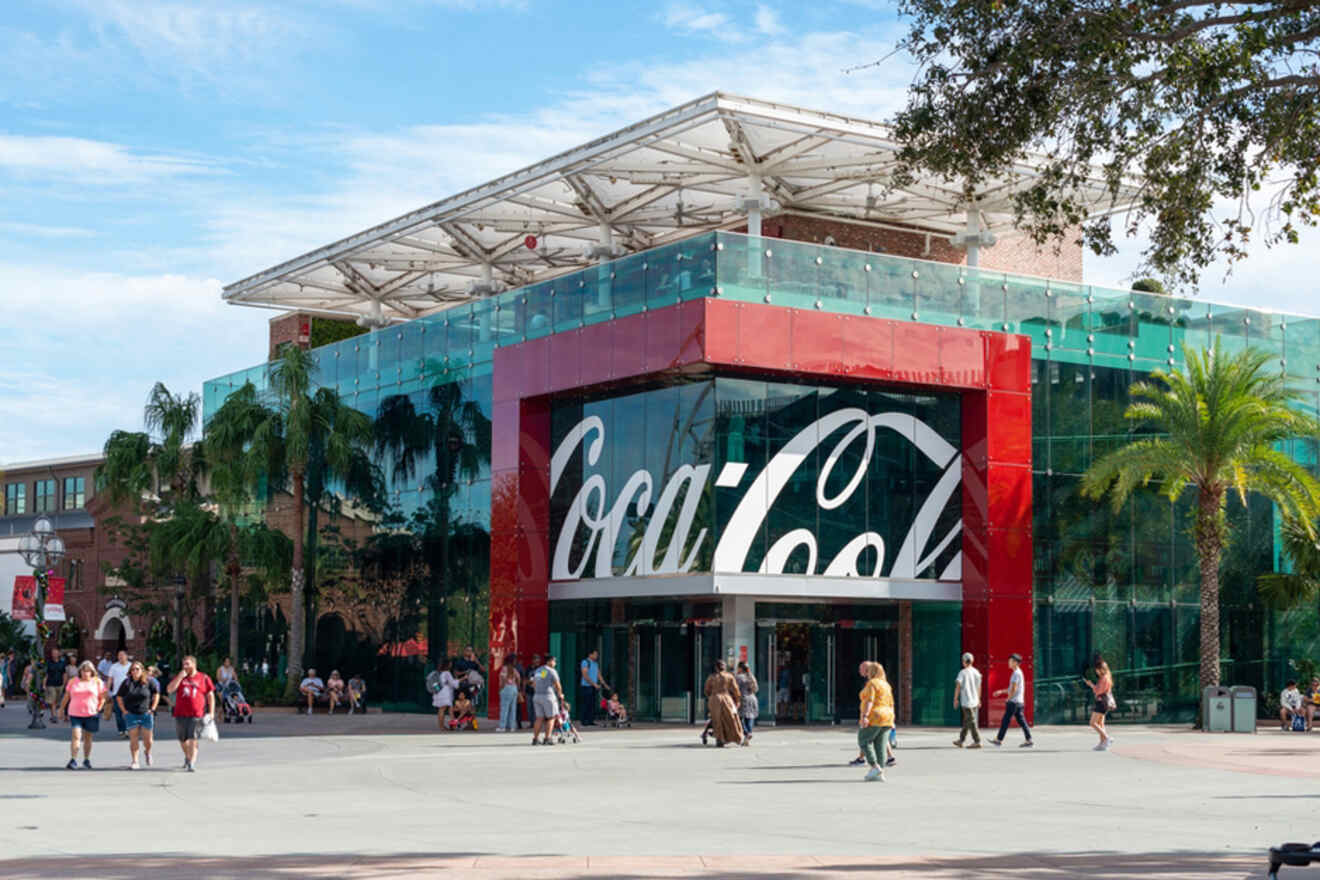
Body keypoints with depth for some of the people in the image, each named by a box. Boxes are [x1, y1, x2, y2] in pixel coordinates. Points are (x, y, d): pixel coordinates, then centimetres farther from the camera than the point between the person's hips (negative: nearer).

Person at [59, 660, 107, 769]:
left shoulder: (97, 682, 5)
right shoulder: (73, 682, 8)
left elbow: (102, 698, 8)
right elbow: (66, 697, 16)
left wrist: (98, 709, -4)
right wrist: (61, 709, 15)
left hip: (91, 714, 0)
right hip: (75, 714, 0)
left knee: (88, 738, 10)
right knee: (76, 736, -14)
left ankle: (86, 759, 24)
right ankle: (73, 760, -15)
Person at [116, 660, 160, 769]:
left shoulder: (149, 681, -4)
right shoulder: (126, 683, -1)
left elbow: (156, 694, 7)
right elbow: (119, 697, 10)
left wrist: (152, 709, 1)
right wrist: (123, 710, 3)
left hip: (146, 714, -1)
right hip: (131, 714, 1)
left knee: (147, 739, 2)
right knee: (133, 739, -2)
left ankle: (147, 752, 34)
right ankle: (134, 761, 5)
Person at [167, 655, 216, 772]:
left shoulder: (204, 678, 5)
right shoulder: (179, 677, 10)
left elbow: (210, 695, 7)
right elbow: (170, 690, -4)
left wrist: (211, 712, 0)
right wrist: (180, 677, -9)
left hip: (197, 714, -3)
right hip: (180, 714, 3)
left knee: (193, 739, -12)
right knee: (182, 740, 14)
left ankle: (192, 763, -13)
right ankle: (187, 757, 39)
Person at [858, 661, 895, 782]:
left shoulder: (871, 684, -10)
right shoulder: (886, 684, 15)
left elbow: (869, 700, -22)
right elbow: (890, 704, 17)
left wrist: (864, 716, -30)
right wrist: (891, 721, 23)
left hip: (873, 718, -8)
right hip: (886, 718, 8)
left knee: (863, 742, 1)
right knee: (881, 745, 4)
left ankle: (875, 767, -9)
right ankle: (880, 773, -2)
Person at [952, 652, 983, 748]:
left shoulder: (963, 672, -10)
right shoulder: (976, 672, 8)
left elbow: (958, 686, -13)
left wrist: (955, 699, -6)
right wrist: (978, 700, 25)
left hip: (966, 701, -7)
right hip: (974, 701, 7)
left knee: (971, 722, -6)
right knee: (966, 721, 14)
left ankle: (977, 741, -8)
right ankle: (961, 740, 22)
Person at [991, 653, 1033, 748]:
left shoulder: (1016, 673, -14)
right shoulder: (1019, 673, 18)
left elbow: (1014, 689, -20)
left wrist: (1008, 700, -10)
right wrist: (1001, 691, 23)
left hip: (1014, 701, -9)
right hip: (1019, 702, 9)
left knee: (1005, 720, -3)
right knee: (1021, 721, 6)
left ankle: (999, 740, 2)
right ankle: (1029, 741, 0)